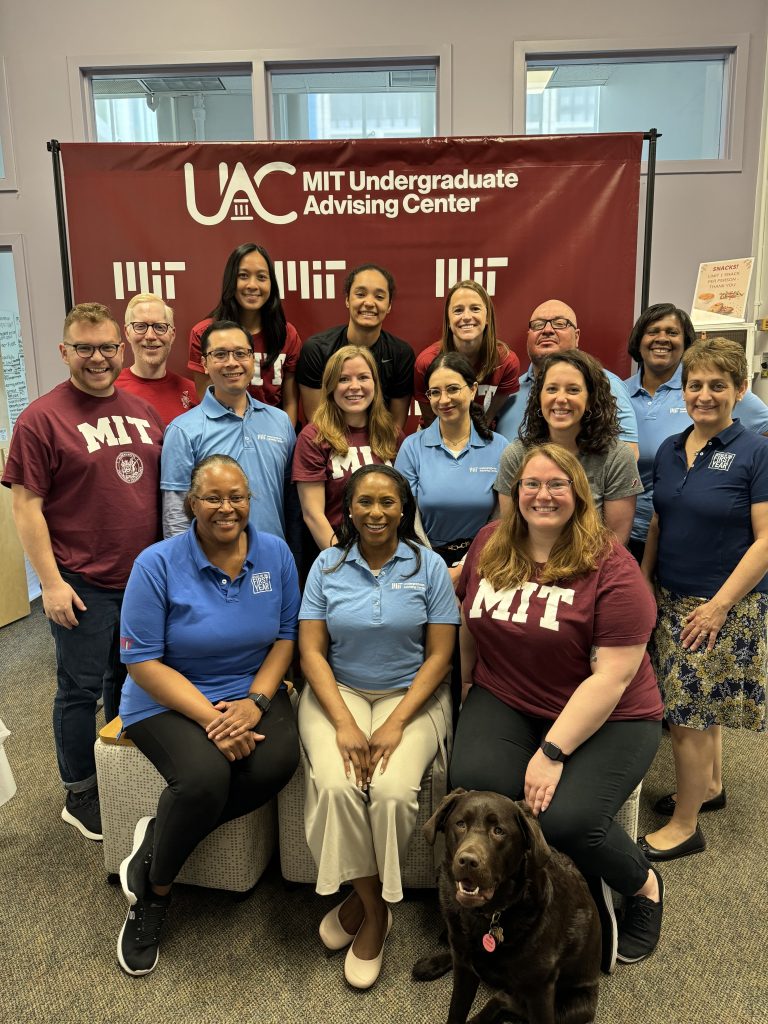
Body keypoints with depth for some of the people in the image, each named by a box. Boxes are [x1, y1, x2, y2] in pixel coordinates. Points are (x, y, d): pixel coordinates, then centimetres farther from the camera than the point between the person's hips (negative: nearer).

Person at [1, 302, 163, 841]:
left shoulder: (143, 411, 7)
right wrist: (51, 582, -14)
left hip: (144, 578, 5)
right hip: (83, 585, -5)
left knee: (130, 681, 19)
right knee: (81, 689, 8)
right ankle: (80, 796, 27)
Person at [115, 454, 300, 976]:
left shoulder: (275, 554, -1)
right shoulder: (157, 565, -11)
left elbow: (286, 637, 3)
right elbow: (143, 663, -13)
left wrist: (256, 701, -14)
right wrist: (210, 718, -22)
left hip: (252, 692, 4)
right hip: (170, 699, -3)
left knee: (278, 761, -27)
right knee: (205, 776, -31)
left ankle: (159, 837, -3)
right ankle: (154, 895, 0)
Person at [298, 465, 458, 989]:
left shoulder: (429, 566, -2)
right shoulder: (328, 566, 1)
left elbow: (439, 655, -4)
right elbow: (311, 651, -3)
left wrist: (397, 723, -15)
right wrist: (344, 724, -15)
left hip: (410, 694, -1)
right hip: (338, 692, 1)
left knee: (393, 790, -27)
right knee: (336, 785, -26)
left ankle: (366, 900, 2)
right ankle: (375, 911, -2)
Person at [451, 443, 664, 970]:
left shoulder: (612, 568, -14)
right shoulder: (490, 543, 1)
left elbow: (611, 676, -18)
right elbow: (468, 622, 16)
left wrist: (553, 752, -22)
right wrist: (469, 688, 16)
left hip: (606, 719, -4)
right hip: (505, 702, 4)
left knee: (567, 819, -27)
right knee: (475, 783, -24)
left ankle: (645, 884, 12)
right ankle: (589, 896, 1)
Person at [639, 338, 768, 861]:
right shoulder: (670, 450, 6)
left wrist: (718, 606, -17)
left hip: (726, 606, -5)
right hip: (672, 599, 6)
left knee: (688, 712, -1)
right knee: (704, 705, 19)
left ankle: (684, 826, 14)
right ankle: (710, 785, 40)